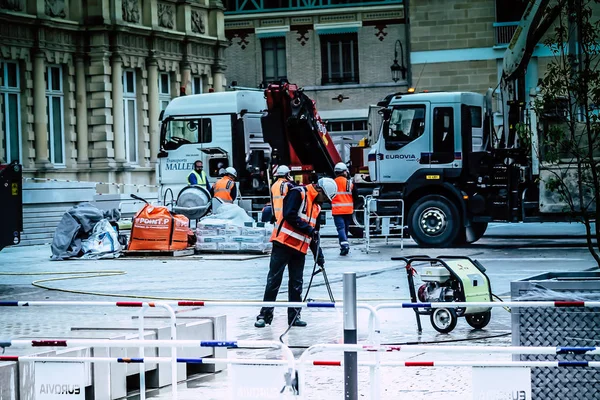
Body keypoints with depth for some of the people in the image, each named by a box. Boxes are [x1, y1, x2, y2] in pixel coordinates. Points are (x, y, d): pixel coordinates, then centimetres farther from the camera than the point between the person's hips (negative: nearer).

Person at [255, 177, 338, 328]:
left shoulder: (317, 206, 18)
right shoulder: (298, 193, -7)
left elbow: (314, 233, 23)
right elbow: (289, 215, -19)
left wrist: (318, 255, 18)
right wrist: (308, 228, -17)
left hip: (300, 248, 8)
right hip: (284, 243, -8)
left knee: (296, 284, 8)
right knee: (274, 280, -4)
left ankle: (294, 316, 14)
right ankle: (265, 315, -1)